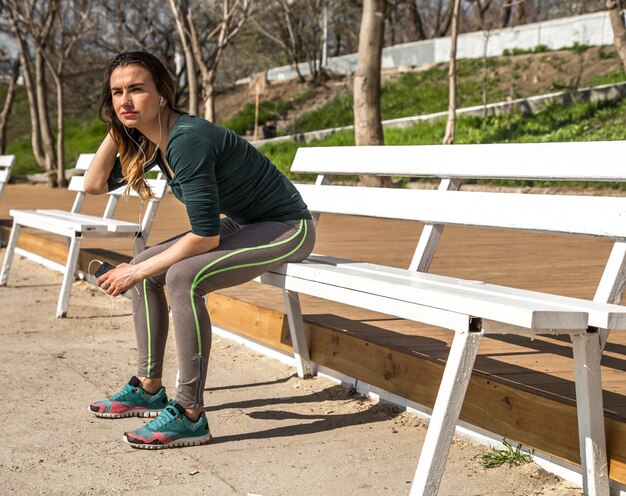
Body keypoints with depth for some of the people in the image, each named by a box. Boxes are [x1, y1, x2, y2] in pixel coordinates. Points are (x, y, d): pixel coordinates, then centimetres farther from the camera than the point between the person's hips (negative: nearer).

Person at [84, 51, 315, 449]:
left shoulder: (187, 139, -27)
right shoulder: (150, 139, 1)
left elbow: (205, 237, -27)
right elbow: (95, 184, 9)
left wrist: (138, 270, -17)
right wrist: (115, 129, -2)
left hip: (287, 229, -10)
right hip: (241, 224, 10)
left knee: (182, 277, -30)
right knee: (144, 270, 5)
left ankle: (190, 416, -23)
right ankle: (150, 389, 15)